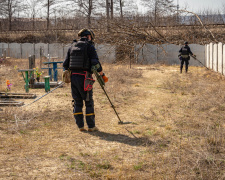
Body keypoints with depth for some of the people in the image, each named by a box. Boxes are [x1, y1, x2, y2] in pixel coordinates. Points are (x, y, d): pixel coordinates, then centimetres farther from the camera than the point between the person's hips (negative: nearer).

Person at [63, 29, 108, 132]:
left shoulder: (72, 47, 14)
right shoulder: (89, 46, -3)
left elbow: (65, 64, 12)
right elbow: (95, 63, -12)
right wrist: (103, 75, -3)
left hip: (73, 77, 5)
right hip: (84, 78, -5)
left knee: (77, 102, 11)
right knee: (89, 102, 3)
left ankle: (80, 125, 12)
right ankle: (91, 126, 7)